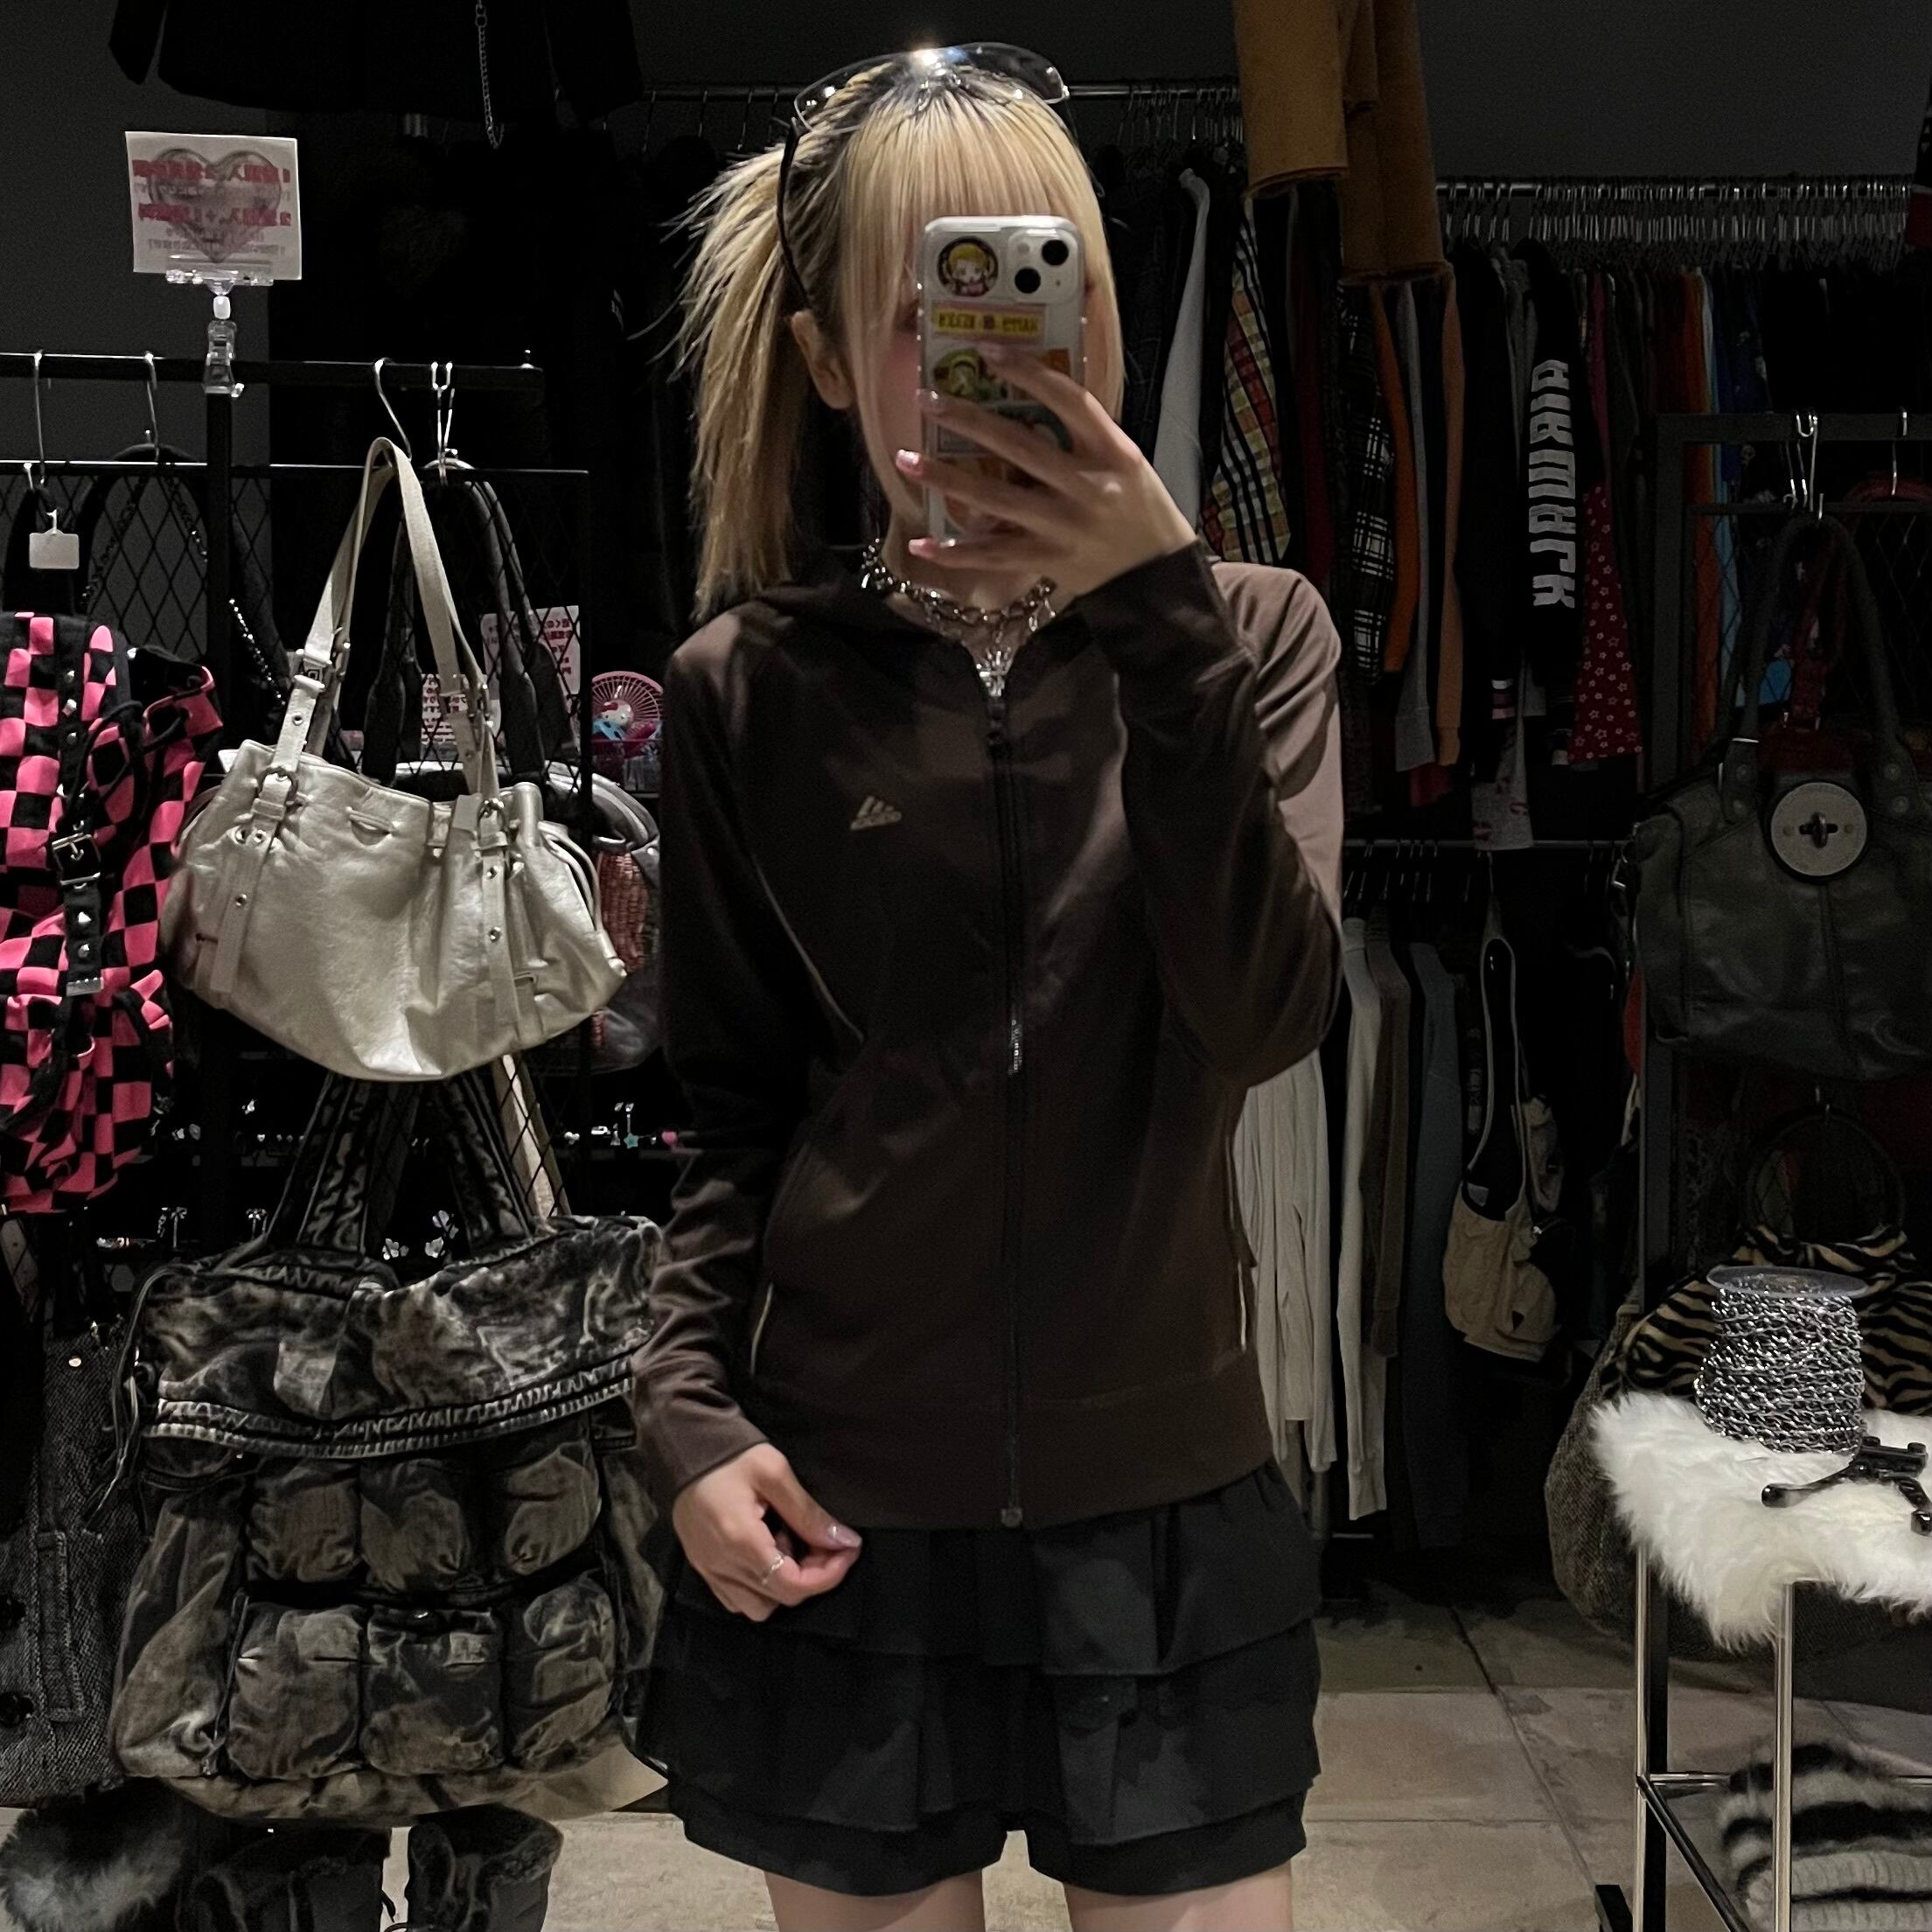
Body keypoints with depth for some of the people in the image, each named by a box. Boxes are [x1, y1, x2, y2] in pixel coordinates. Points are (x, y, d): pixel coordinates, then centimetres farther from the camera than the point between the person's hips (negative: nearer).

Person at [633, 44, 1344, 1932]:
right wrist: (688, 1412, -8)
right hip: (838, 1507, 0)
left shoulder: (1246, 631, 0)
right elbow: (725, 1103, 4)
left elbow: (1264, 1014, -15)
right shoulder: (751, 689, -1)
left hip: (1168, 1494, 1)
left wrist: (1158, 617, -23)